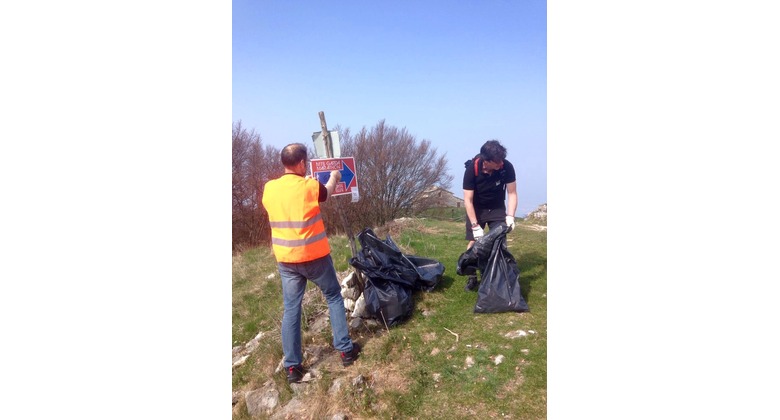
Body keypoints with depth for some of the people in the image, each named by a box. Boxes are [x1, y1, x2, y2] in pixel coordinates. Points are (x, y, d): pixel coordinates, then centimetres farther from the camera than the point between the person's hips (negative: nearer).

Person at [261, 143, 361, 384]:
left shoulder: (269, 189, -1)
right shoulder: (309, 186, -12)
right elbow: (327, 193, 11)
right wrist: (334, 178, 33)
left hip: (285, 259, 4)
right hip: (314, 256, -3)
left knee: (291, 309, 8)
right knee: (334, 297, 15)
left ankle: (292, 366, 11)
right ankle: (345, 350, 20)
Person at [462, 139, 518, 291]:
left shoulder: (507, 167, -25)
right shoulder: (472, 169, -29)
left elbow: (512, 193, -14)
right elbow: (468, 200, -24)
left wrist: (510, 216, -25)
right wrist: (475, 226, -28)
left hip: (497, 208, 1)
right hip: (476, 208, -1)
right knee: (473, 242, -8)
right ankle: (472, 277, 5)